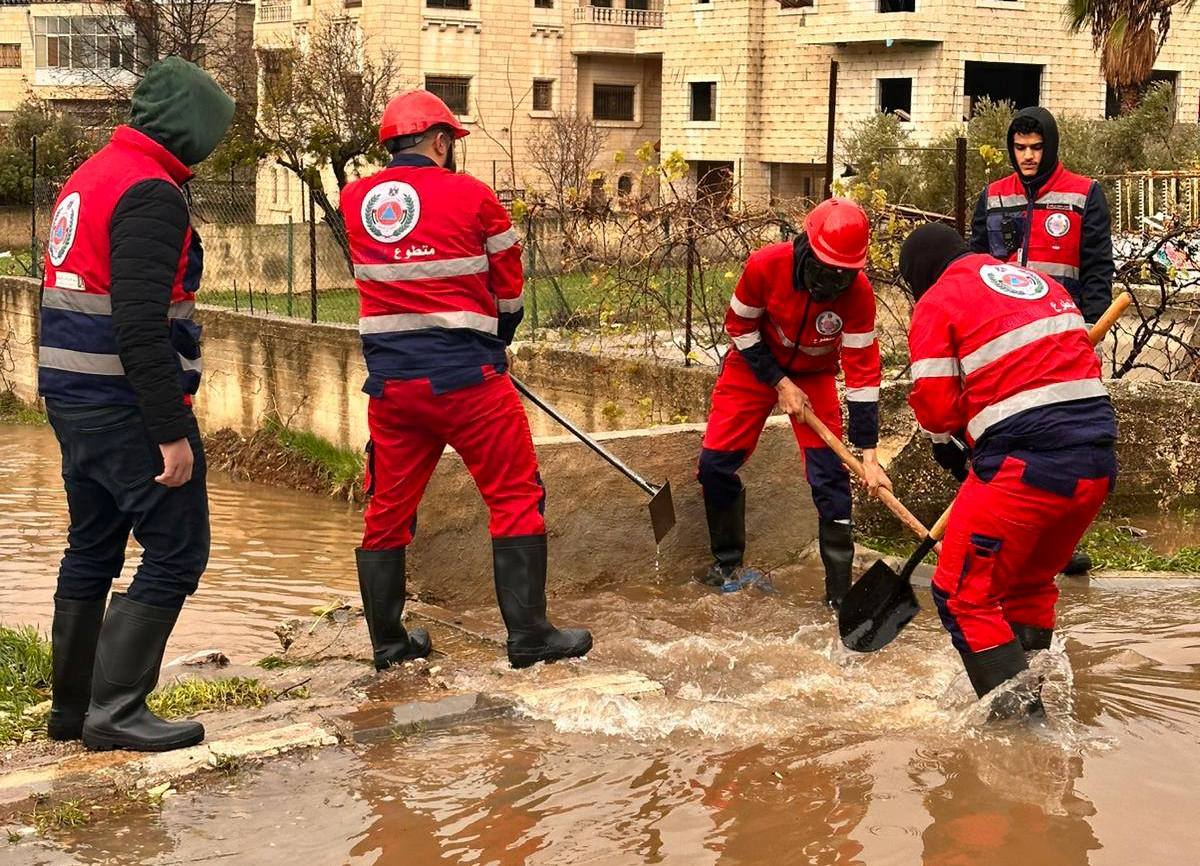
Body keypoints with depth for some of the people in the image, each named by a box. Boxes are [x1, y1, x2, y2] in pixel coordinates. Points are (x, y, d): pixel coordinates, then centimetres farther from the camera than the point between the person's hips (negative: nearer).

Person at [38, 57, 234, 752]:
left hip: (73, 399, 10)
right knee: (176, 552, -4)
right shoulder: (150, 193, -16)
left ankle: (73, 706, 25)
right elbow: (141, 324, -23)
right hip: (127, 405, -10)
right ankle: (116, 709, -3)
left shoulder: (92, 176, 15)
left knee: (92, 551, 17)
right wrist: (171, 431, -22)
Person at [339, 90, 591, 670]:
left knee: (388, 508, 14)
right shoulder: (472, 196, -4)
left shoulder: (353, 200, 7)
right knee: (516, 497, 4)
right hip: (466, 376, -5)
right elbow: (508, 289, 4)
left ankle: (388, 642, 21)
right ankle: (528, 635, 4)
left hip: (389, 380, 5)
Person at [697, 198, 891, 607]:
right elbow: (740, 326, -13)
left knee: (830, 474, -12)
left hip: (814, 374, 0)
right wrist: (780, 384, -17)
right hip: (756, 364, 0)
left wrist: (869, 454, -27)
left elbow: (863, 371, -24)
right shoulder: (765, 266, -30)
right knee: (715, 463, -4)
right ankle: (727, 559, 19)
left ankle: (840, 588, -2)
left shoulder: (858, 292, -28)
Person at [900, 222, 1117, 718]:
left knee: (964, 593, 5)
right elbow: (1080, 363, 21)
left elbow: (936, 408, -3)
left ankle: (1016, 713, -1)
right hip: (1098, 463, 7)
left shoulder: (937, 302, 3)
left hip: (1025, 464, -7)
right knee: (1030, 583, 26)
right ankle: (1030, 690, 34)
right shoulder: (1040, 282, 23)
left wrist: (947, 438, 18)